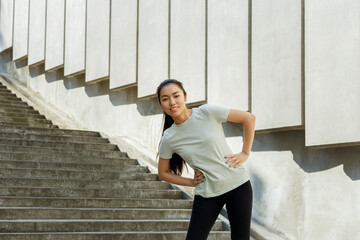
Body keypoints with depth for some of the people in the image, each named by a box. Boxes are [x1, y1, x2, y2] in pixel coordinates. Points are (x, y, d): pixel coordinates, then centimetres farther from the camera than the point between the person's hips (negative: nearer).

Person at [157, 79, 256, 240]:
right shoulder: (168, 139, -3)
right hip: (206, 194, 1)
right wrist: (191, 182, 1)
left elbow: (249, 118, -1)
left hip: (238, 185, -1)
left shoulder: (207, 112, -9)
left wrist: (245, 153, -2)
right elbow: (163, 173, 12)